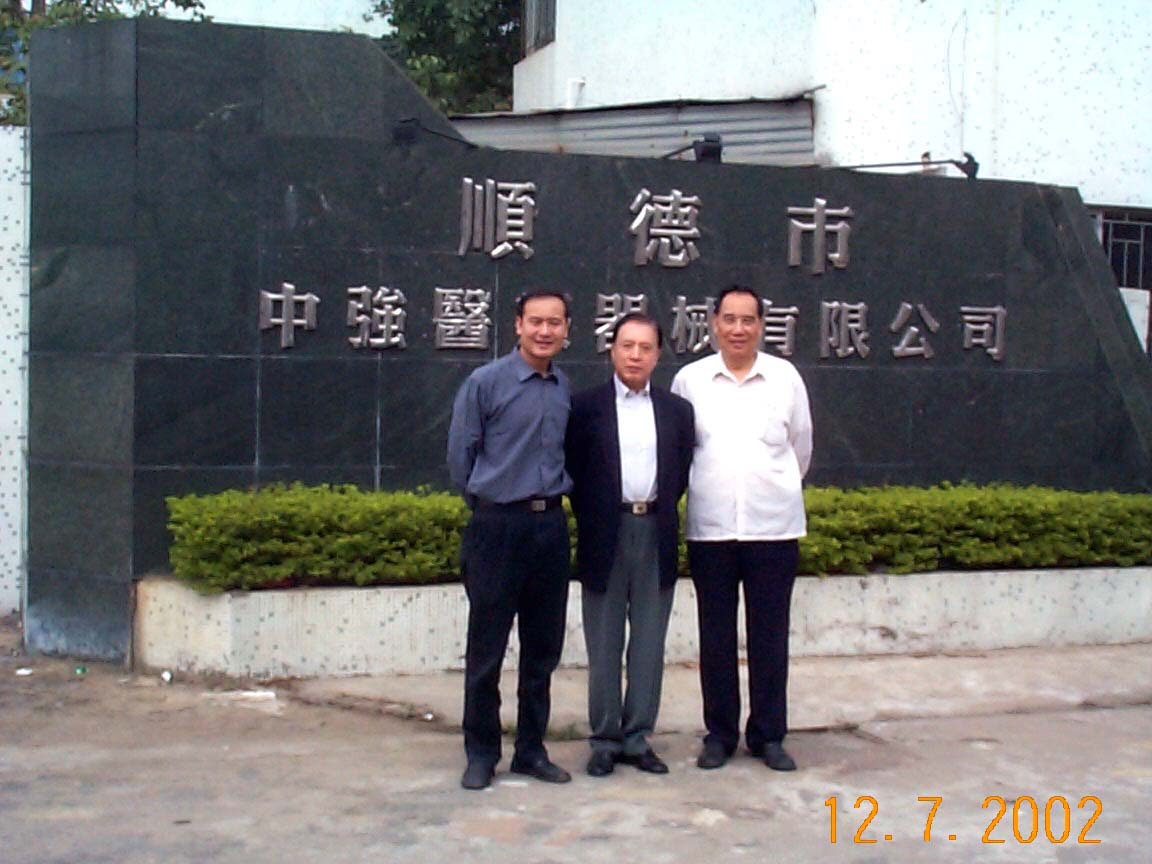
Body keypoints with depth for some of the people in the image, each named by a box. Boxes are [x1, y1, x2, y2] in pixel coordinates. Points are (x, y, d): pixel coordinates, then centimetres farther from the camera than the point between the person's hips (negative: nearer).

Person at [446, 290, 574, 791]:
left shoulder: (566, 389, 7)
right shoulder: (485, 383, -7)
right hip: (498, 525, -4)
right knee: (486, 648, 2)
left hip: (551, 524, 4)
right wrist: (489, 502, 6)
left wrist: (552, 498, 10)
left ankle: (531, 749, 23)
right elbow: (460, 457, -1)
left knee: (543, 647, 11)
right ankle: (481, 754, 15)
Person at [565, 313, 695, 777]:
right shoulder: (585, 406, 0)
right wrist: (590, 521, 0)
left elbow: (681, 473, 12)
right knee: (604, 647, 4)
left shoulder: (676, 410, 8)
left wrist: (662, 514, 4)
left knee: (649, 645, 7)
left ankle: (637, 738, 16)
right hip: (606, 536, -2)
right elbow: (573, 469, 2)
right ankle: (604, 740, 13)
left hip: (657, 534, 2)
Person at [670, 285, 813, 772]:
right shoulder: (690, 380, 1)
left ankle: (768, 735, 17)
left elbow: (801, 447, 14)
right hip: (710, 528, 0)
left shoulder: (786, 378, 2)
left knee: (770, 636, 6)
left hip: (773, 526, 0)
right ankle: (719, 733, 17)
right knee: (716, 637, 6)